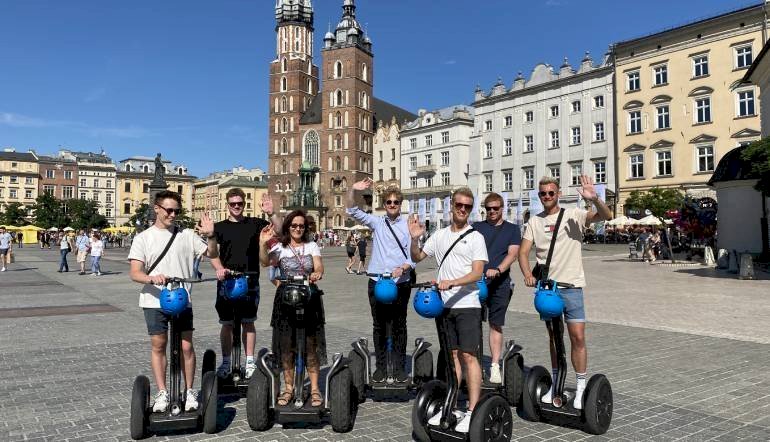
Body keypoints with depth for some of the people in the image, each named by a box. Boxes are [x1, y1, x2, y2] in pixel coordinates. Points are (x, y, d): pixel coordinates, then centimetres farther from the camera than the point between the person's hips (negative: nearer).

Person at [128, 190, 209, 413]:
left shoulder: (187, 235, 6)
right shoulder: (143, 238, 2)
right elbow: (135, 273, -6)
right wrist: (152, 278, -27)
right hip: (154, 302, 0)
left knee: (186, 346, 2)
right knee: (158, 345, 6)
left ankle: (189, 391, 17)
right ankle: (162, 393, 19)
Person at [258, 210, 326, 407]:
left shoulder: (312, 246, 7)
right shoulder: (280, 248, 4)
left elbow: (319, 267, -7)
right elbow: (265, 262, -14)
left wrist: (316, 274, -30)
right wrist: (262, 243, -30)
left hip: (309, 298, 0)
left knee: (311, 345, 0)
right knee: (286, 345, 5)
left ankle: (314, 388, 10)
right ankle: (288, 387, 18)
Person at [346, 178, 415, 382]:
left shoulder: (409, 225, 1)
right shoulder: (377, 222, 6)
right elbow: (353, 211, 0)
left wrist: (402, 268, -20)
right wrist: (353, 190, -16)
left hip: (401, 282, -1)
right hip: (377, 281, 1)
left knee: (399, 325, 8)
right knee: (379, 325, 8)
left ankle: (399, 367, 18)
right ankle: (380, 366, 18)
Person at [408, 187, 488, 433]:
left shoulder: (475, 237, -3)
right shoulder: (439, 235, 11)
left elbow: (477, 273, -11)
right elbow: (417, 258, 15)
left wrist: (451, 282, -25)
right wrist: (414, 239, -4)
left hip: (467, 305, -4)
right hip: (444, 305, 5)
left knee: (468, 356, -7)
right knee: (453, 356, 13)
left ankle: (472, 412, -2)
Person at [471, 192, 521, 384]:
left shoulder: (512, 229, 11)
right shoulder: (477, 227, 13)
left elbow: (512, 254, -1)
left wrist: (497, 270, -18)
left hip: (500, 283, 0)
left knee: (496, 325, 3)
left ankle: (495, 366, 8)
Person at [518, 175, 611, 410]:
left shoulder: (573, 215, -3)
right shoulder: (534, 221, 7)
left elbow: (606, 216, -15)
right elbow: (523, 252, 4)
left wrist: (594, 199, -34)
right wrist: (528, 274, -14)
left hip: (571, 285, -3)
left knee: (577, 336, -6)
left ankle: (581, 387, 7)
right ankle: (555, 383, 27)